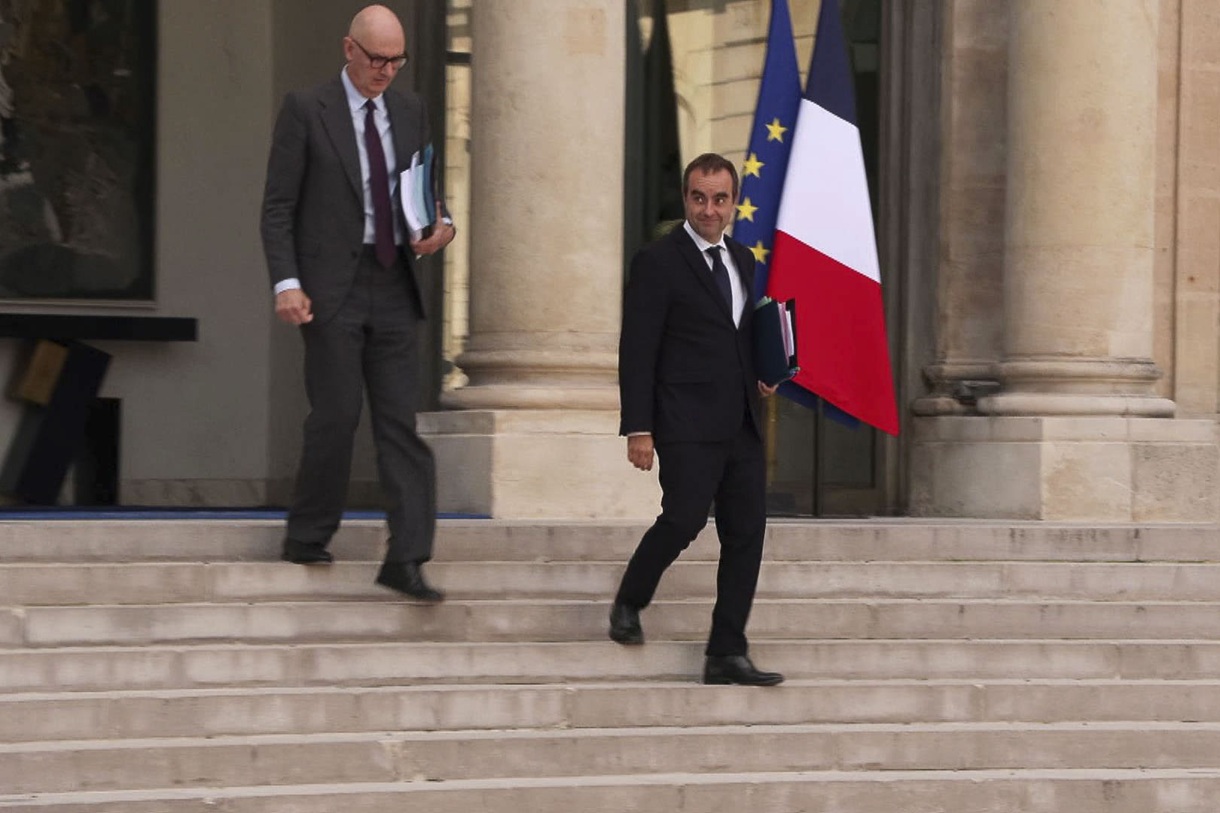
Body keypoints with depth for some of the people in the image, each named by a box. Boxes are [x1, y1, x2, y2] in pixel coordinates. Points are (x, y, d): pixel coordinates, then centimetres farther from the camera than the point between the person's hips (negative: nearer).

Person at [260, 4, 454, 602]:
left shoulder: (410, 111, 13)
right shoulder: (305, 110, -2)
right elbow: (278, 206, -4)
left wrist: (441, 224, -2)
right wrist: (286, 282, -14)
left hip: (393, 285, 4)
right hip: (331, 286, -4)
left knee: (400, 423, -2)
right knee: (336, 415, -6)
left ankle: (406, 559, -4)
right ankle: (306, 538, 12)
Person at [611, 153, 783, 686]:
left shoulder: (742, 261, 17)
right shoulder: (658, 262, -4)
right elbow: (637, 351, -8)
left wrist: (761, 375, 9)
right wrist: (638, 428, -14)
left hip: (741, 422, 7)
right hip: (688, 423, -7)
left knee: (746, 532, 2)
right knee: (685, 518, -17)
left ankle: (727, 654, 6)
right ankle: (629, 603, 10)